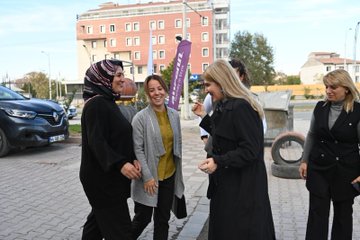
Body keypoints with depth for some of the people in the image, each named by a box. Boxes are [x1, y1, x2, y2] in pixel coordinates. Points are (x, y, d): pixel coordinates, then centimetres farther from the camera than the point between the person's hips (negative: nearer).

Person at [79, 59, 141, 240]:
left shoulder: (109, 102, 12)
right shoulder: (96, 104, -17)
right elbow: (96, 142, -25)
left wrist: (132, 159, -1)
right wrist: (120, 164, -34)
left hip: (109, 175, 10)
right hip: (101, 177, -10)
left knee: (99, 219, 22)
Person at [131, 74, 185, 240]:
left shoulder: (174, 115, 3)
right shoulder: (141, 118, -12)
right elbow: (137, 150, -14)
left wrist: (177, 169, 11)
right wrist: (147, 177, -16)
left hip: (169, 175, 5)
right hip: (149, 178, -4)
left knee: (163, 219, 15)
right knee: (143, 218, 8)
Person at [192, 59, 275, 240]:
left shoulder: (241, 108, -22)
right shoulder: (225, 106, 9)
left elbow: (250, 150, -24)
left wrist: (218, 162, -30)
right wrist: (204, 116, 14)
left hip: (243, 186, -10)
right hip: (228, 182, 10)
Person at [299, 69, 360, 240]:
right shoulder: (320, 107, 1)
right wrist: (304, 161, 7)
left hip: (345, 171, -2)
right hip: (319, 168, 2)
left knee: (343, 213, 14)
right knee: (317, 212, 4)